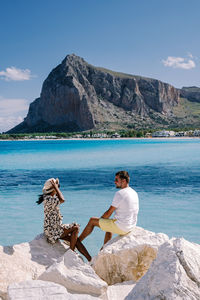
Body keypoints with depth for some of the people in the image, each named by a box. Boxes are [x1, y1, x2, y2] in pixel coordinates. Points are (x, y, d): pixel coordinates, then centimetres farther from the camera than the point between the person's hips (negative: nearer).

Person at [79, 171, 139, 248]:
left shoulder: (119, 193, -18)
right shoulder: (134, 193, 8)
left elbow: (109, 212, -14)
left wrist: (100, 219, 6)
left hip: (121, 227, -8)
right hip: (131, 226, 8)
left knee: (92, 221, 7)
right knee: (109, 224, 36)